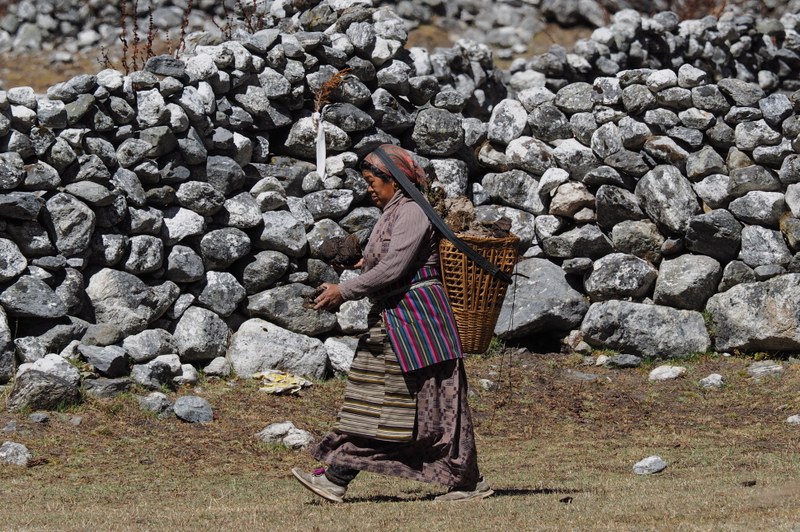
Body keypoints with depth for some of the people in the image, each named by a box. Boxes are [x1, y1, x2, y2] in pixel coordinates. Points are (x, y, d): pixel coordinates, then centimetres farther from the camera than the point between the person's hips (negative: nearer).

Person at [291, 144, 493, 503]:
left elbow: (392, 270, -20)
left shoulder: (412, 214, -13)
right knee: (371, 398, 6)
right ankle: (335, 479, 5)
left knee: (435, 399, -6)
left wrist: (344, 291, -16)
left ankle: (468, 482, 0)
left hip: (417, 317, -10)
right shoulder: (391, 215, 17)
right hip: (391, 320, 10)